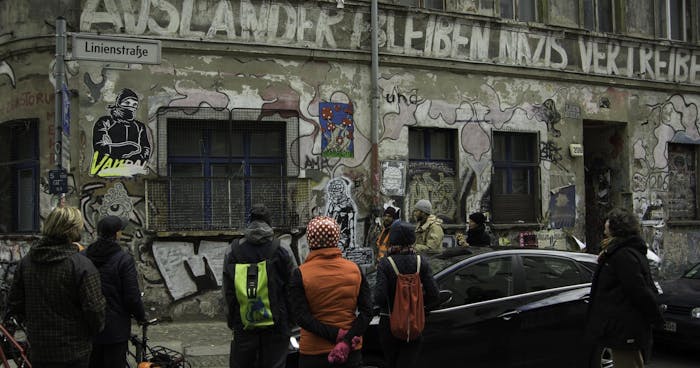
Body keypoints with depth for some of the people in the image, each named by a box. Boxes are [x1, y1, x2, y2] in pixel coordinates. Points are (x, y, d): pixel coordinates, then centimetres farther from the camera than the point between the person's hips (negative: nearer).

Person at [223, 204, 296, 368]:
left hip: (243, 325, 1)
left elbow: (228, 293, 3)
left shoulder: (232, 254, 0)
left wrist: (232, 321, 12)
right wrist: (288, 322, 8)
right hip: (275, 327, -1)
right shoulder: (281, 253, -5)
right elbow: (291, 292, -2)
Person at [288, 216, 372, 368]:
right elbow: (366, 311, -7)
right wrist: (347, 341, -14)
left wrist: (336, 335, -16)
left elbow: (302, 316, -16)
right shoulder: (355, 270, -2)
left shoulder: (300, 274, -9)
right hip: (351, 352, 2)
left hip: (314, 353, -2)